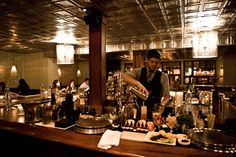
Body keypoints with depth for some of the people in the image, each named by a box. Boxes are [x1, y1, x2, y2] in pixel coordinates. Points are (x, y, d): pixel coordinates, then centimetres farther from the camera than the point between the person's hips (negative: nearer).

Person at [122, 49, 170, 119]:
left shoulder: (163, 76, -1)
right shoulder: (139, 72, -1)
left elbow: (167, 95, 2)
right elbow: (124, 75, -19)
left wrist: (162, 104, -19)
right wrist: (138, 83, -36)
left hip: (154, 110, 0)